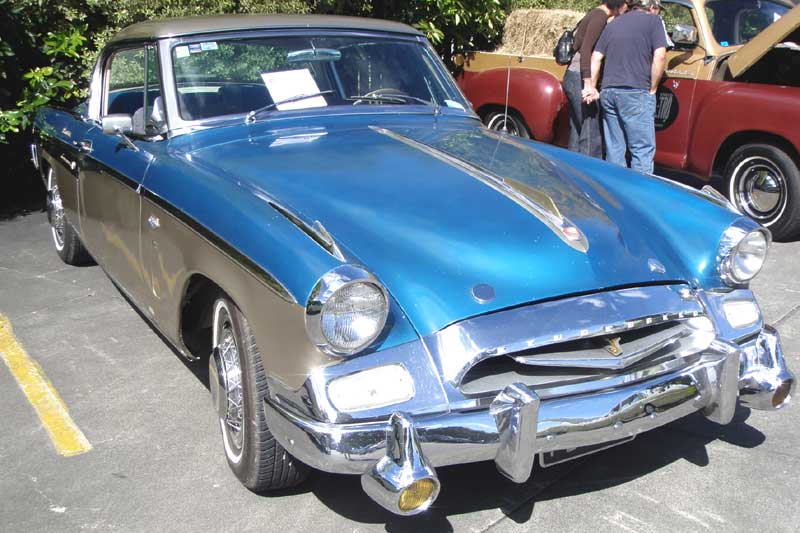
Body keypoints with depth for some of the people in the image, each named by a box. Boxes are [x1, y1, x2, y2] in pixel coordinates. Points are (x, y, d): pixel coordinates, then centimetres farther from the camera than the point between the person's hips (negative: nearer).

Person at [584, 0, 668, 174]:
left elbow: (596, 57, 14)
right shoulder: (653, 20, 3)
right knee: (643, 149, -3)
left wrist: (592, 87, 13)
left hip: (608, 92, 6)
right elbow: (660, 56, -8)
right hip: (636, 93, -6)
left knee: (614, 147, 10)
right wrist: (652, 89, -1)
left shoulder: (613, 24, 19)